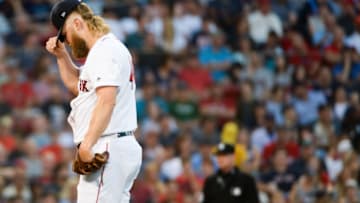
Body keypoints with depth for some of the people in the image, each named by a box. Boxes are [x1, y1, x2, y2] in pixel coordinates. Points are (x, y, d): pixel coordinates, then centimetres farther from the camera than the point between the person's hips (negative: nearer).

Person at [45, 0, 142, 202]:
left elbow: (107, 100, -23)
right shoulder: (107, 49, 22)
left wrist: (88, 143, -30)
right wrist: (62, 55, 22)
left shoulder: (106, 50, -11)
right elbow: (76, 83, 37)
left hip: (107, 147, -11)